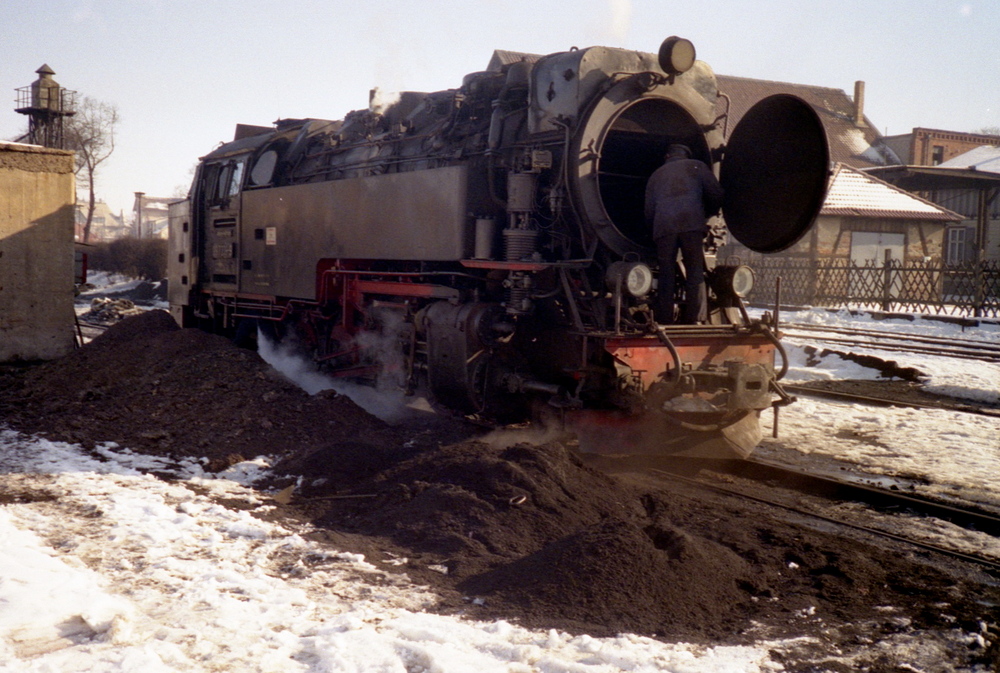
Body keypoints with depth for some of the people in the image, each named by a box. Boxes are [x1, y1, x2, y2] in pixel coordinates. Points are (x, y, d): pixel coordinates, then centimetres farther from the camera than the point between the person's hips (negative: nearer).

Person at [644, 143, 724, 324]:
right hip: (691, 224, -2)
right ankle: (694, 321, -8)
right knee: (695, 274, 0)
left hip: (663, 227, 2)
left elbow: (649, 215, 19)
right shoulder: (696, 166, 22)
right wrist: (707, 213, 27)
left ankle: (663, 324, 0)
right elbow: (717, 195, 10)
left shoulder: (655, 176, 28)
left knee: (666, 277, 4)